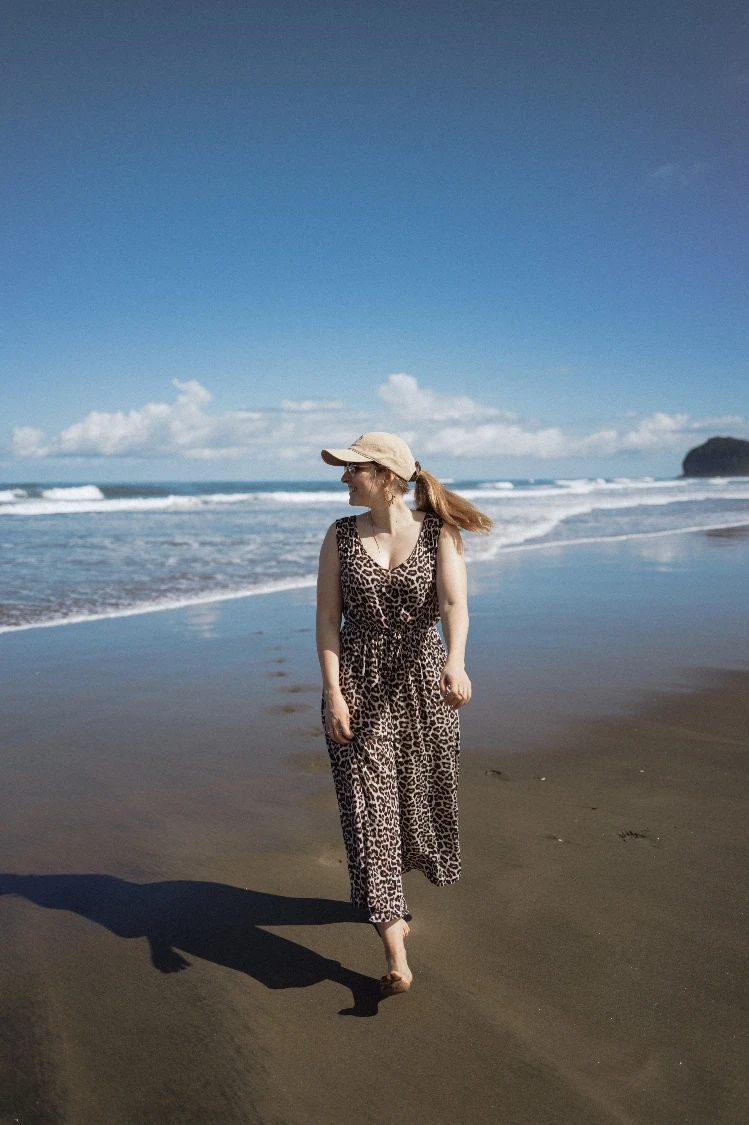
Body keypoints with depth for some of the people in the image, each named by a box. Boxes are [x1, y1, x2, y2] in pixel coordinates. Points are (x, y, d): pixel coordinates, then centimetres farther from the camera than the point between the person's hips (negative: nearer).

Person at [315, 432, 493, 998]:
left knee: (420, 798, 14)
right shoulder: (340, 536, 1)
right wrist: (333, 692, -11)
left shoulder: (438, 533, -5)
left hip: (422, 680, 0)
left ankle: (390, 891, 47)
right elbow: (327, 618, -2)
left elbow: (455, 603, -19)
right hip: (358, 683, 0)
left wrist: (456, 661, -38)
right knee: (368, 807, -5)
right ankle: (396, 957, 1)